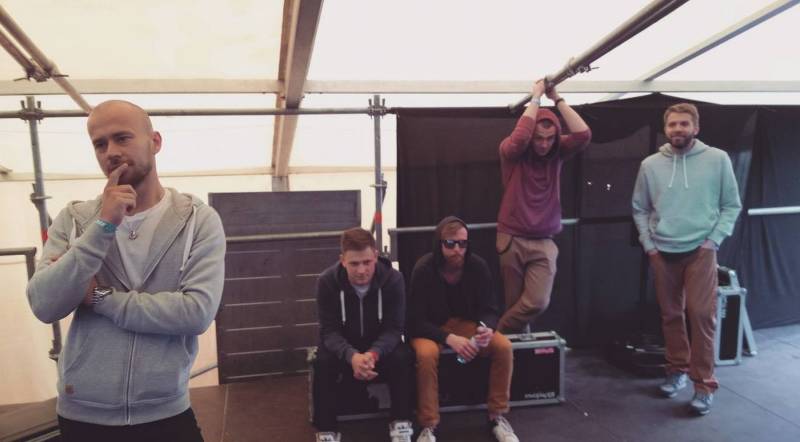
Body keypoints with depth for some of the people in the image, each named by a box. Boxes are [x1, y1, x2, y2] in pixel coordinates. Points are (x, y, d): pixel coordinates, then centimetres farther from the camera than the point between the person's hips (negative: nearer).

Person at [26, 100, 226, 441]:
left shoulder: (199, 220, -8)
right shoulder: (73, 220, 0)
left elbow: (198, 312, -18)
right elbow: (44, 307, -12)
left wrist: (99, 297, -13)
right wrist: (104, 226, -19)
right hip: (81, 414, 2)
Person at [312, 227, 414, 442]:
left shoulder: (393, 279, -21)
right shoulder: (327, 282, -21)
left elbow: (394, 328, -19)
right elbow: (329, 331, -20)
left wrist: (374, 353, -40)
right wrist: (352, 356, -41)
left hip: (380, 343, 0)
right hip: (343, 344, 0)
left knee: (402, 358, -30)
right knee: (323, 362, -30)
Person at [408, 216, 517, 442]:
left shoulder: (478, 266, -12)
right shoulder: (423, 269, -21)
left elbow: (489, 310, -5)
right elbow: (416, 321, -20)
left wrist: (487, 329, -30)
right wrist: (449, 338, -34)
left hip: (466, 323, 3)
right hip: (431, 328, -3)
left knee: (504, 346, -22)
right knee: (426, 354, -36)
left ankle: (497, 416, -4)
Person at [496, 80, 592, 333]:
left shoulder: (557, 152, 3)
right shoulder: (511, 152, -5)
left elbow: (583, 135, -14)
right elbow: (519, 138, -28)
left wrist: (557, 99, -12)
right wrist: (536, 97, -19)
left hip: (544, 243, 2)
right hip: (512, 239, -2)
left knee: (537, 303, -11)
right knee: (515, 303, 6)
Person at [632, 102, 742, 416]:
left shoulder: (717, 159, -2)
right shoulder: (650, 164, 3)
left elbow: (732, 205, 3)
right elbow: (640, 209, 10)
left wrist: (714, 239, -7)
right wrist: (648, 243, 1)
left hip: (700, 251, -2)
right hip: (662, 253, 3)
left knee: (702, 314, -8)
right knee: (671, 314, 11)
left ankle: (704, 384, 4)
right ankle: (677, 370, 28)